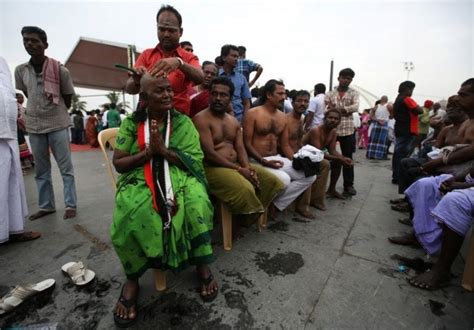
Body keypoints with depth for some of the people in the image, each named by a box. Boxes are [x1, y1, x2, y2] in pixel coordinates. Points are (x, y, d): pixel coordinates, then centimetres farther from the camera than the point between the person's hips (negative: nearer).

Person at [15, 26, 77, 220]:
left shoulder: (60, 70, -7)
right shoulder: (20, 71, 3)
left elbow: (68, 99, 2)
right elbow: (27, 95, 16)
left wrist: (56, 112, 7)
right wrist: (39, 110, 10)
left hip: (58, 124, -4)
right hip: (34, 126, 4)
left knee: (66, 167, -1)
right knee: (41, 170, 10)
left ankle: (70, 205, 7)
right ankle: (46, 206, 21)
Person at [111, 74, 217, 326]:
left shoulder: (183, 122, 5)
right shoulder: (131, 123, 6)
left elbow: (194, 161, -2)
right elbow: (118, 163, 4)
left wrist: (163, 150, -15)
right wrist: (148, 152, -11)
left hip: (179, 177, 0)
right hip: (139, 180, 0)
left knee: (197, 203, -31)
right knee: (131, 213, -31)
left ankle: (202, 265, -5)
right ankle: (132, 278, -3)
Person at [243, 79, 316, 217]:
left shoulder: (283, 117, 12)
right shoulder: (252, 114, -8)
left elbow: (285, 145, 14)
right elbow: (247, 144, -12)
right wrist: (264, 161, -23)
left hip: (277, 158, 8)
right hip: (257, 161, -7)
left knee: (309, 175, -4)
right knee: (284, 179, -32)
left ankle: (276, 204, -1)